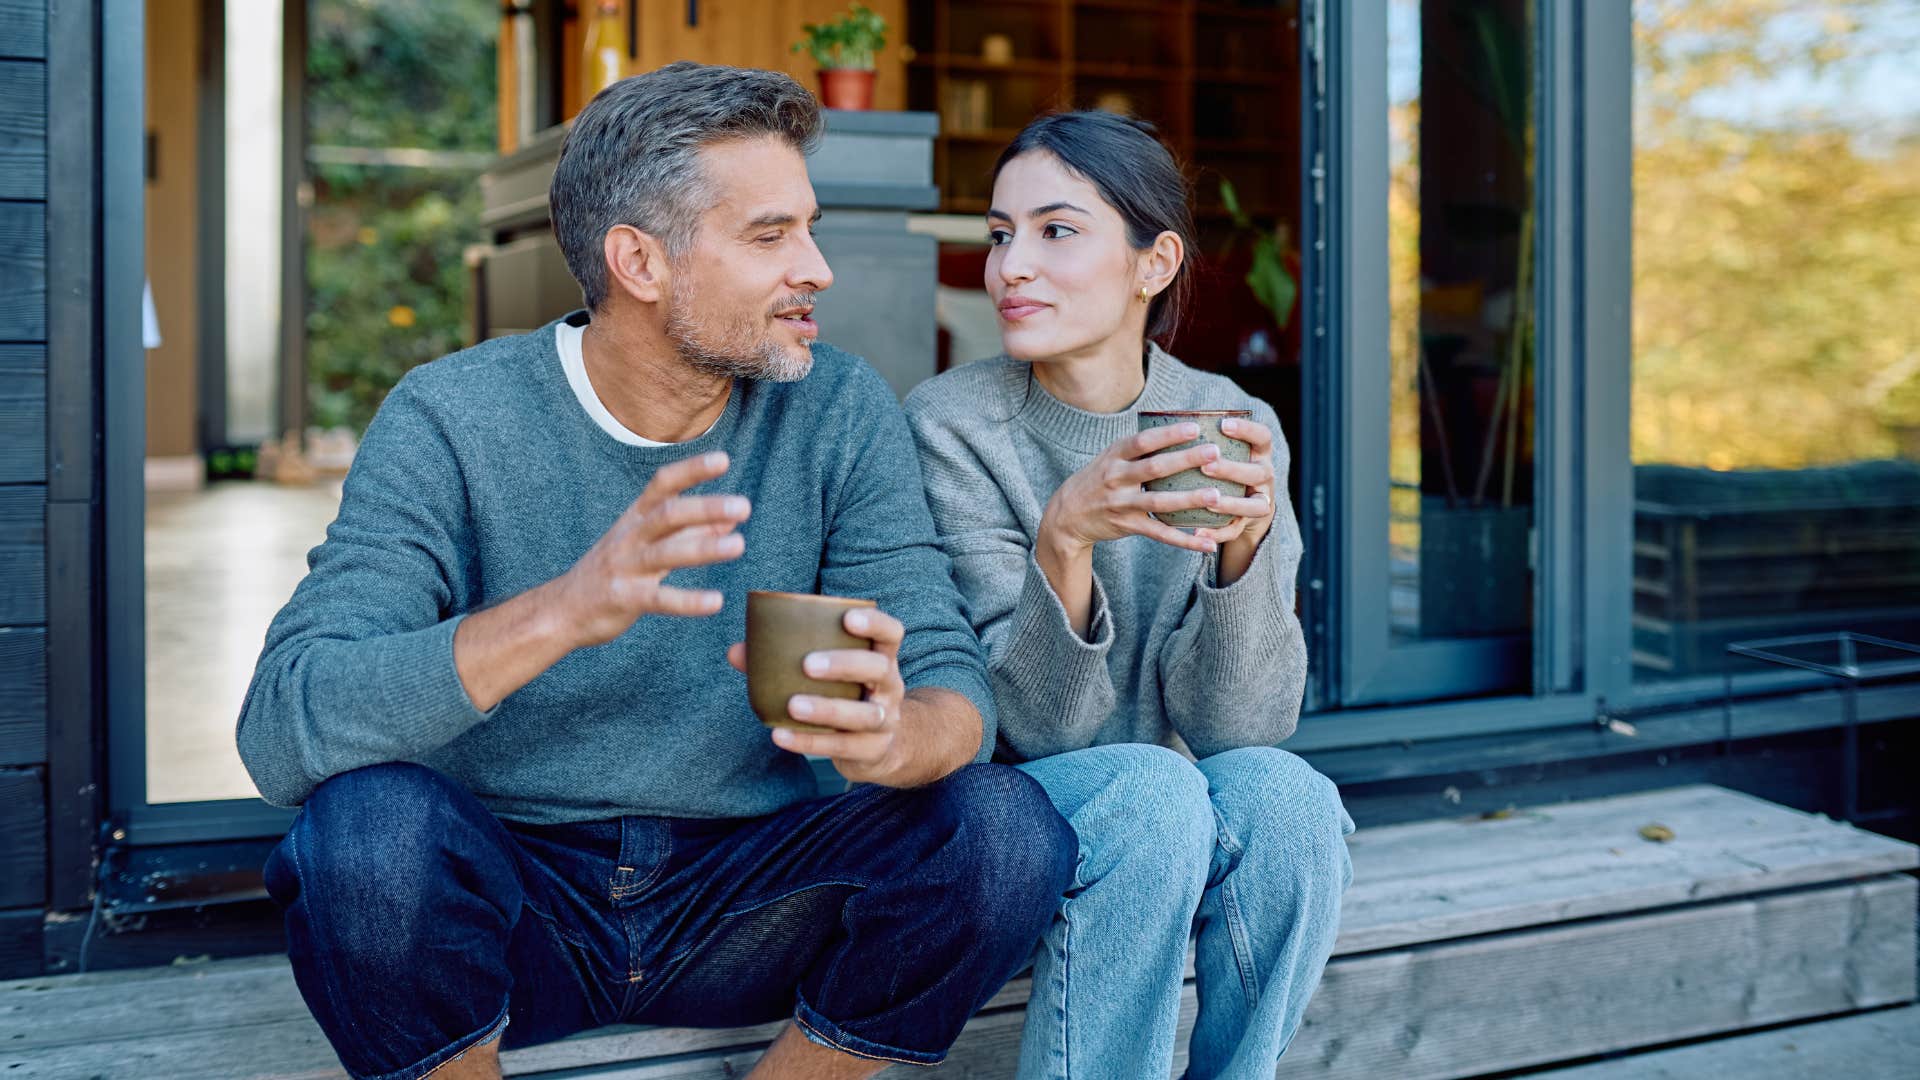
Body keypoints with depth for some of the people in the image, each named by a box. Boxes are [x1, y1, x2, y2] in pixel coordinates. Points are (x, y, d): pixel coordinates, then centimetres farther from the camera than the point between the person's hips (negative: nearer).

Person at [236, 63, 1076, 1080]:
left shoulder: (840, 413, -3)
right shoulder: (451, 420, -12)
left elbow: (955, 684, -8)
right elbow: (281, 731, -23)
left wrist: (894, 736, -34)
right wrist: (563, 610, -39)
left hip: (741, 900, 2)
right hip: (511, 898, -2)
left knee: (1004, 824, -22)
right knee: (371, 820, -33)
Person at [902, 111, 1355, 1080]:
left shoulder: (1235, 430, -6)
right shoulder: (952, 427, -13)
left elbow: (1235, 721, -12)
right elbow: (1037, 722, -17)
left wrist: (1246, 544, -29)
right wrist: (1063, 536, -35)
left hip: (1163, 808, 3)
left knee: (1281, 790, -27)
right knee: (1149, 789, -31)